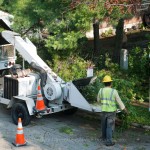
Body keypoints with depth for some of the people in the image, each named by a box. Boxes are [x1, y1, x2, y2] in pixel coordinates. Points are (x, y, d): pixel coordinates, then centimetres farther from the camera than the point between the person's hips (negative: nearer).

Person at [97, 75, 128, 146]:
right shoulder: (114, 91, -15)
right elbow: (119, 101, -9)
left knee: (104, 125, 22)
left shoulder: (101, 90, -7)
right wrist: (124, 109, 4)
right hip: (111, 112, -4)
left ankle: (104, 137, 39)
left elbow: (98, 99, 10)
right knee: (110, 126, 1)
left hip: (103, 111, 4)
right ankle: (108, 141, 1)